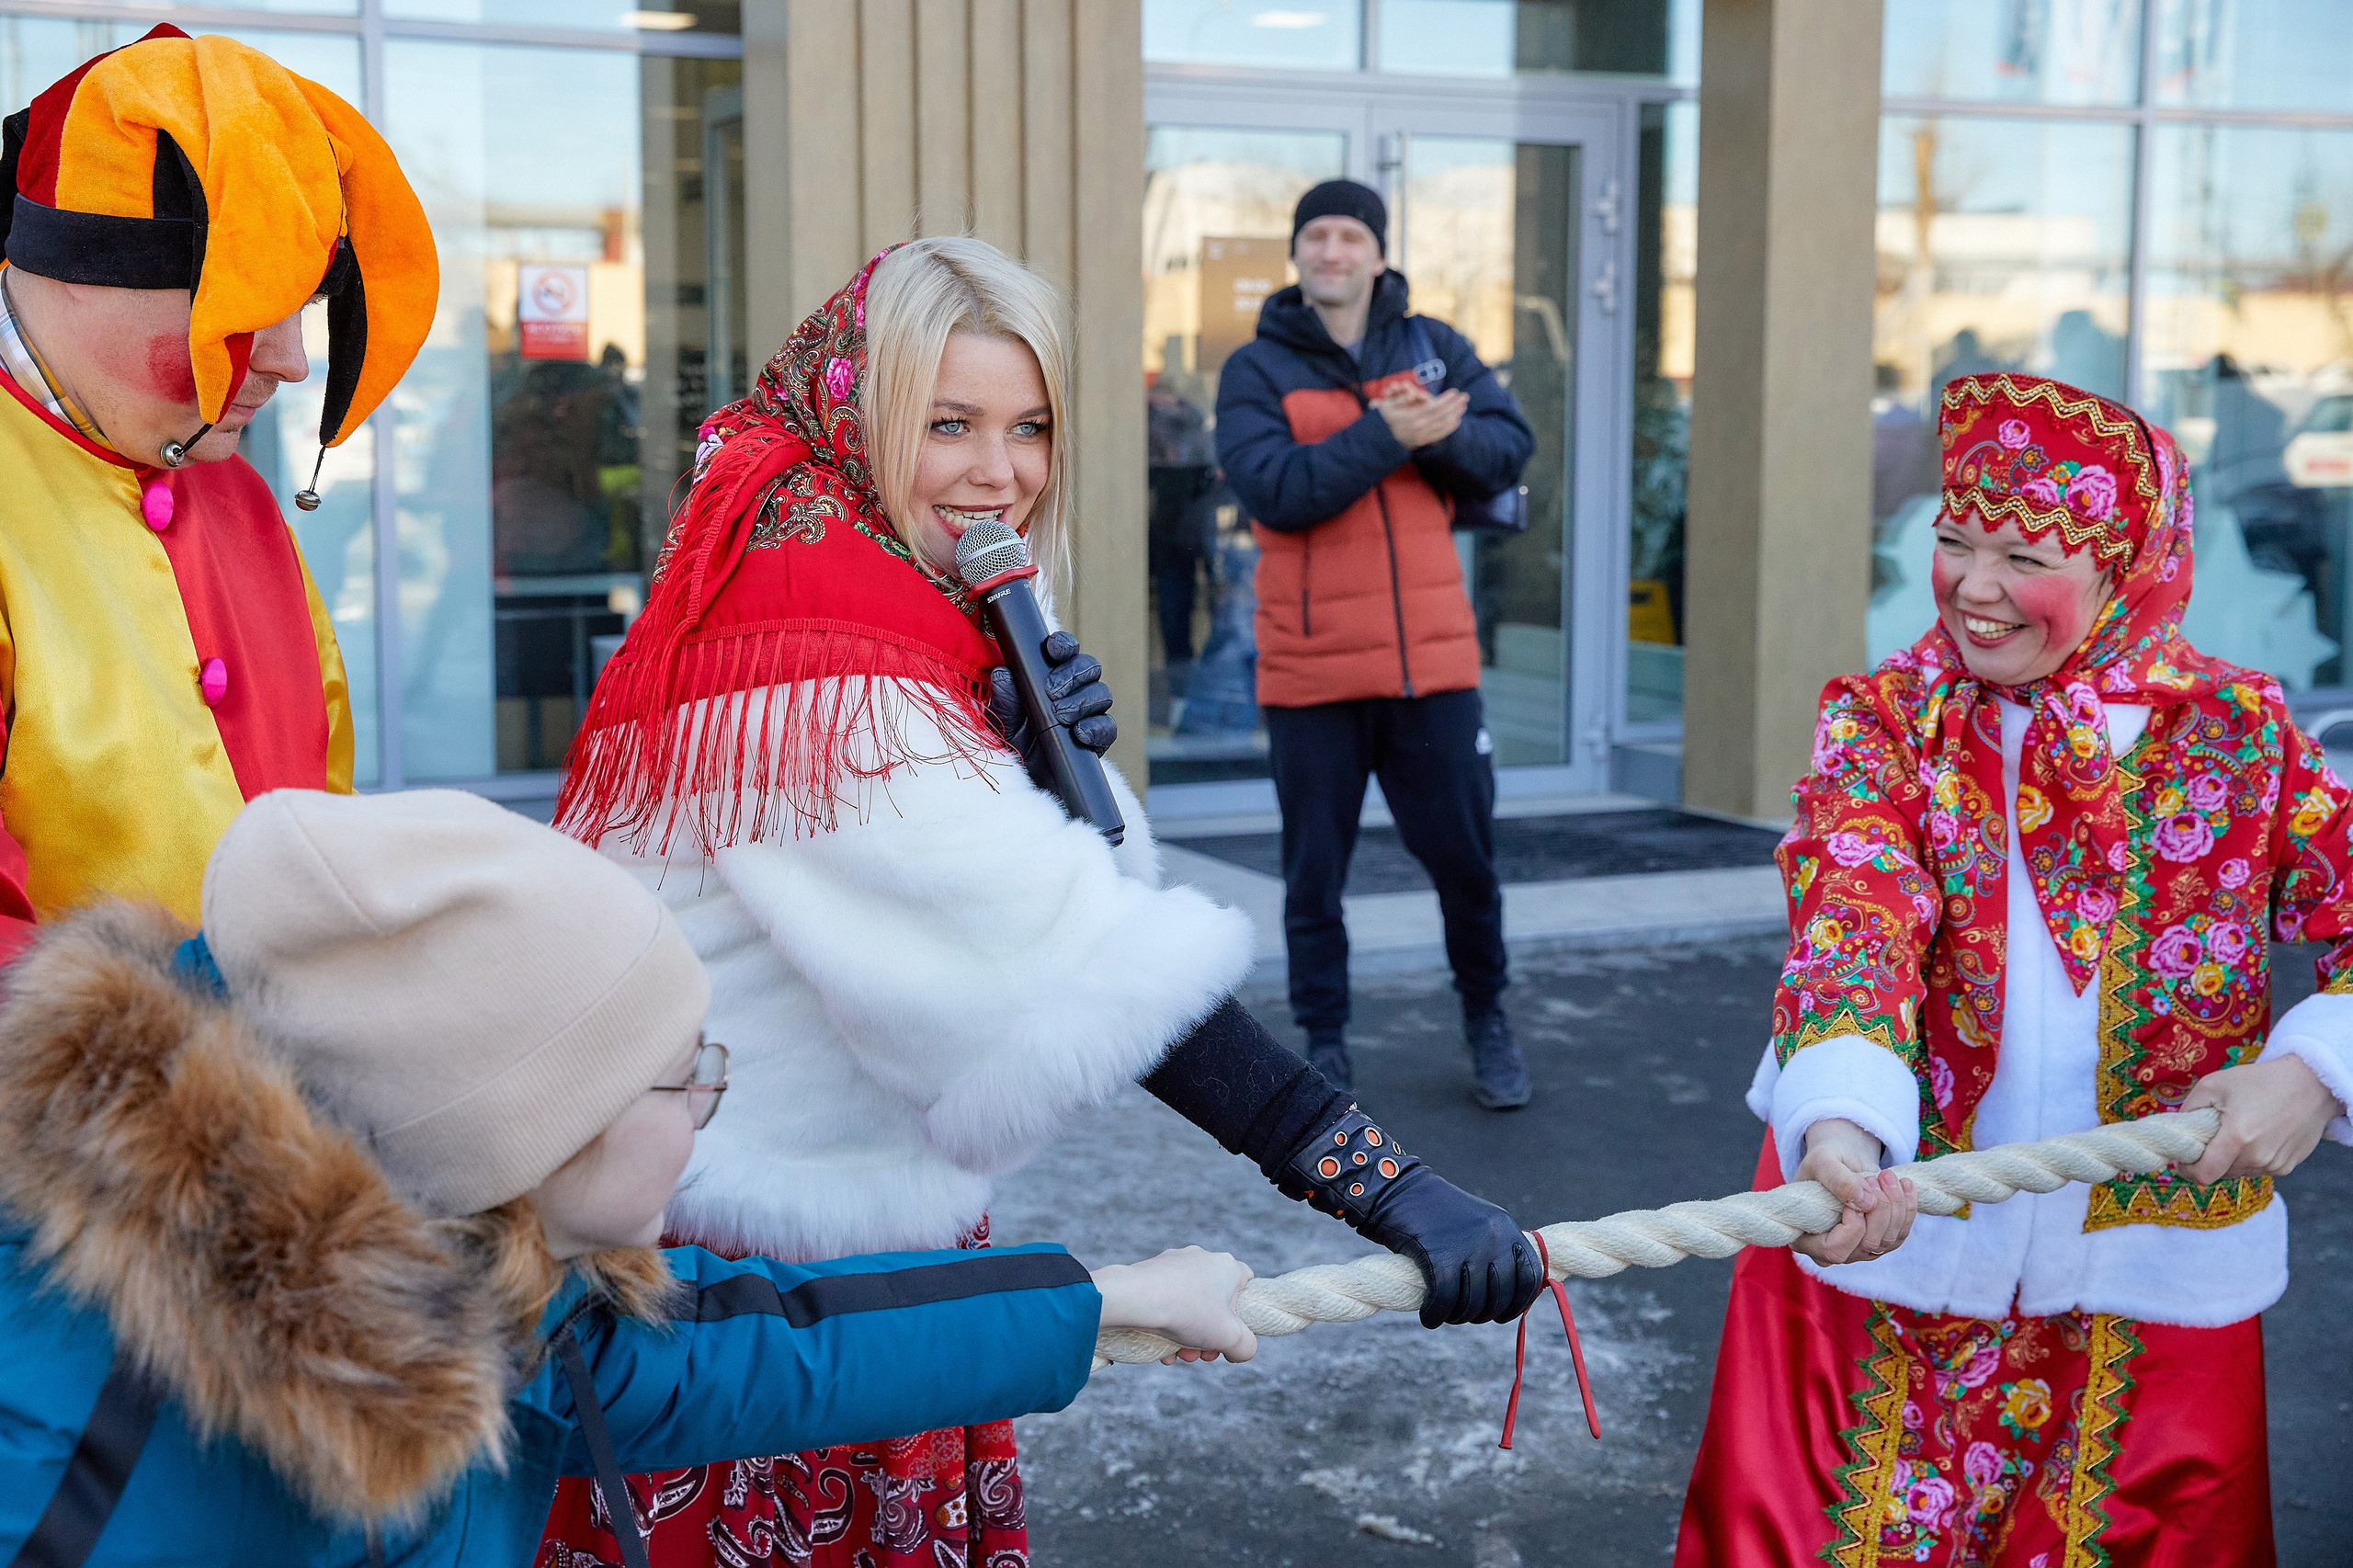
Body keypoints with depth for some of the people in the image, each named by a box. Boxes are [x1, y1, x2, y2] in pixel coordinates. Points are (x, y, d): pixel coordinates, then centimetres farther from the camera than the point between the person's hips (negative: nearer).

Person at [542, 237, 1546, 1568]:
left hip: (883, 1222, 9)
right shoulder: (805, 626, -26)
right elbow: (1083, 953, -34)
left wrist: (1053, 769, -17)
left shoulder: (916, 598, 4)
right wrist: (1379, 1183, -37)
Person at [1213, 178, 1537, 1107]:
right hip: (1310, 667, -2)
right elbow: (1274, 489, -15)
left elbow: (1510, 447, -1)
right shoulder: (1257, 370, -1)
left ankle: (1487, 1021, 29)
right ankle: (1324, 1043, 21)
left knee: (1464, 853, 9)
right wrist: (1385, 437, -20)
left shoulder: (1434, 348, 8)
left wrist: (1439, 435, -18)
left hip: (1431, 656, 2)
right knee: (1315, 867, 7)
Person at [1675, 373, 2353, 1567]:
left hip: (2148, 1274, 1)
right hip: (1894, 1240, 0)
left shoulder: (2235, 733, -5)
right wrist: (1839, 1124, -41)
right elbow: (1854, 922, -23)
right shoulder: (1879, 718, -7)